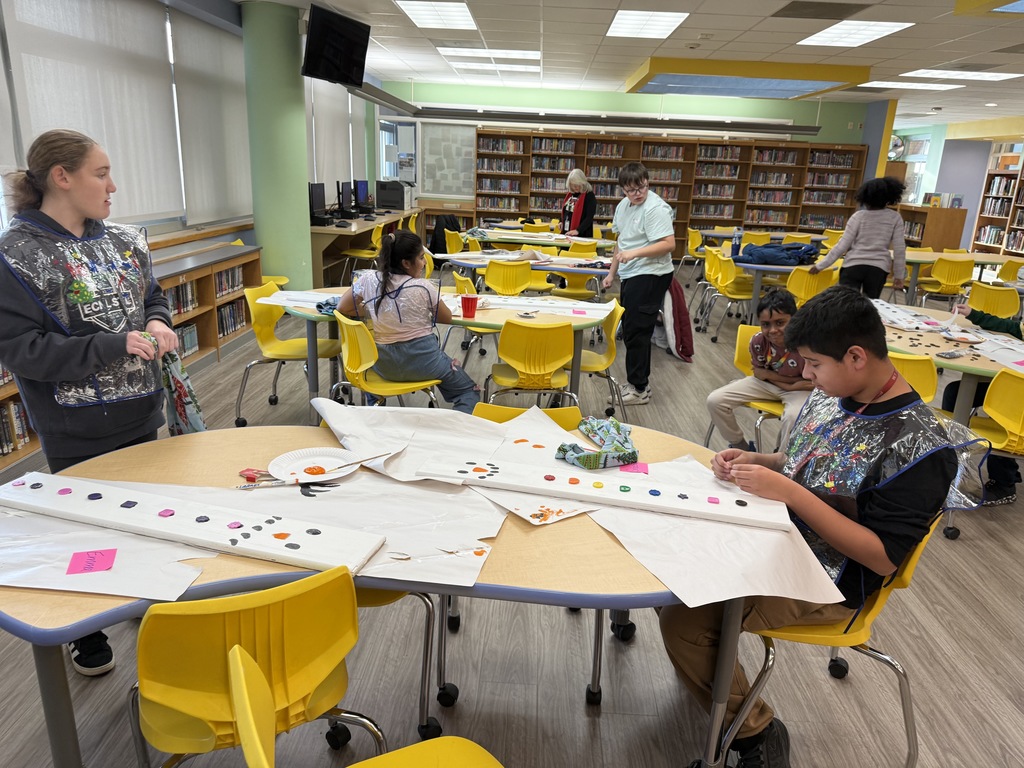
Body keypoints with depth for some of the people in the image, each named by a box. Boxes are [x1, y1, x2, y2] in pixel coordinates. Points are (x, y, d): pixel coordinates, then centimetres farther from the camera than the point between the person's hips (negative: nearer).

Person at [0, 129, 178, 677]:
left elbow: (153, 297, 15)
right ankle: (87, 637, 35)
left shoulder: (122, 241, 2)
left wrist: (157, 324, -8)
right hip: (77, 433, -5)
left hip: (140, 414, 5)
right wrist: (114, 347, -26)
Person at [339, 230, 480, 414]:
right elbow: (447, 318, 1)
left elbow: (342, 308, 5)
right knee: (469, 391, 12)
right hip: (422, 358, -3)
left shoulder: (368, 279, -8)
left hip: (384, 364, 4)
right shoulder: (424, 287, -14)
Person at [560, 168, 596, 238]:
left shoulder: (589, 196, -10)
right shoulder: (570, 194, 10)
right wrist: (562, 222, 7)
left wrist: (578, 230, -28)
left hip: (581, 235, -7)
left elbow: (589, 217, -17)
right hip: (566, 233, 7)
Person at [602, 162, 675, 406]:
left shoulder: (655, 208, -15)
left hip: (650, 276, -9)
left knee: (636, 332, -6)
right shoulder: (623, 206, 12)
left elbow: (669, 244, -22)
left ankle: (638, 389, 5)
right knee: (631, 330, 15)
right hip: (630, 275, 9)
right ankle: (640, 380, 29)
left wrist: (635, 253, -30)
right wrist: (612, 272, 21)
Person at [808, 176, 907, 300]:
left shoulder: (859, 216, -2)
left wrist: (820, 265, 1)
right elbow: (899, 249, 0)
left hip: (853, 265, -1)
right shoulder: (895, 218, 1)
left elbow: (842, 246, -5)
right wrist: (899, 276, 8)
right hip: (878, 268, 1)